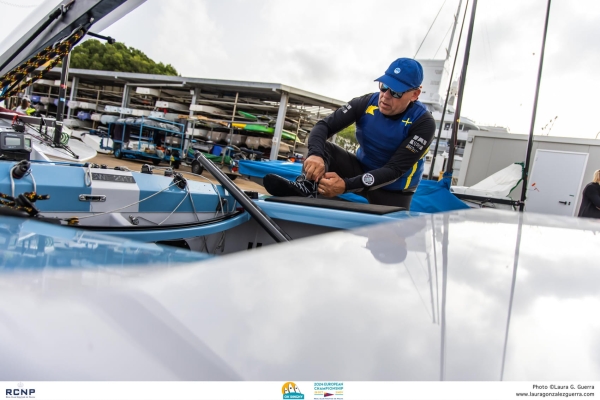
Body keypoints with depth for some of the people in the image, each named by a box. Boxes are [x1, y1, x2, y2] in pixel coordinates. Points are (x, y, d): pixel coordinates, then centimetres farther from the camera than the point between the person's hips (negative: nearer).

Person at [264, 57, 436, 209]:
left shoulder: (423, 123, -23)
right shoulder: (367, 103, -13)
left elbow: (395, 169, -29)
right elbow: (324, 125, -20)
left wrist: (346, 185, -42)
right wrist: (315, 154, -45)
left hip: (393, 191, -2)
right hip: (362, 169, 2)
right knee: (321, 147, -19)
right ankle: (307, 188, -43)